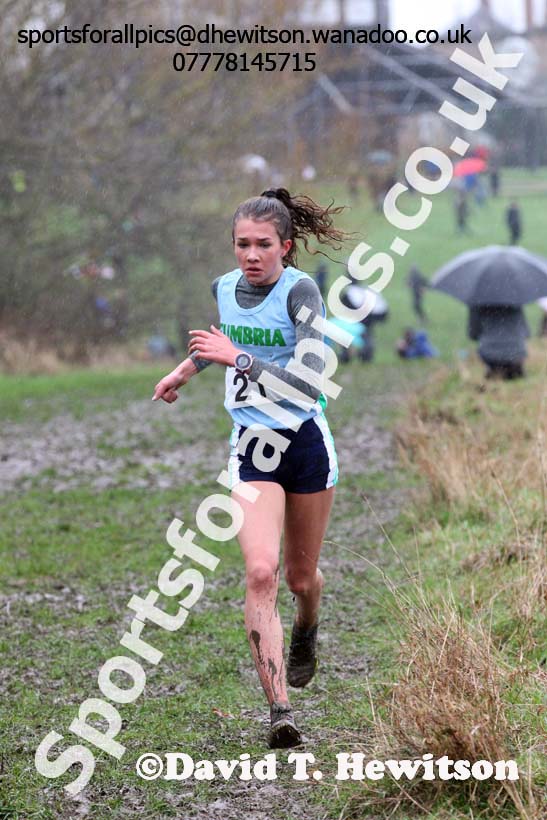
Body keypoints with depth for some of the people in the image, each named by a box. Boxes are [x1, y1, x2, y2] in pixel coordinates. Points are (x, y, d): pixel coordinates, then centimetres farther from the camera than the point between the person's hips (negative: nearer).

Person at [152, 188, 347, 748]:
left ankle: (306, 630, 53)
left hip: (306, 444, -2)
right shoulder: (225, 287, 1)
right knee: (261, 574, -17)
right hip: (252, 450, 3)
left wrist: (238, 359, -31)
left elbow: (309, 385, -27)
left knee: (301, 577, 15)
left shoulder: (300, 291, -17)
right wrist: (184, 370, 33)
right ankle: (279, 712, -18)